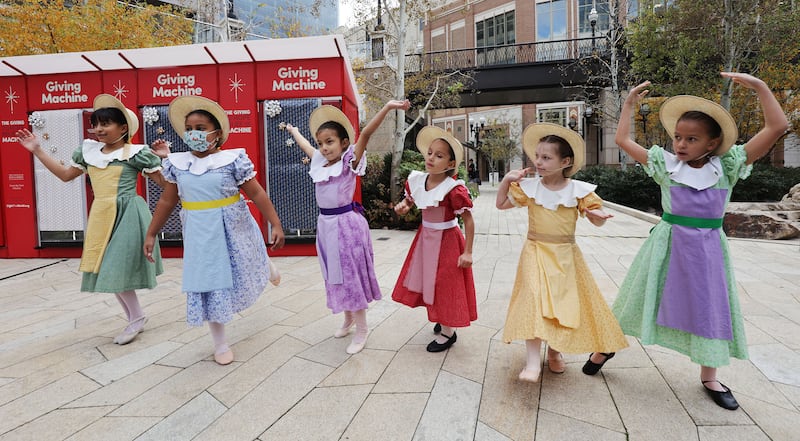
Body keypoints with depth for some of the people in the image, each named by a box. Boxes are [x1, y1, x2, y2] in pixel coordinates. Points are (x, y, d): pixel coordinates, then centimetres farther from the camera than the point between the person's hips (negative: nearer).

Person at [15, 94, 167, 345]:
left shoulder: (135, 153, -6)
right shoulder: (89, 151, 12)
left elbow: (164, 182, -6)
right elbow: (66, 175, 23)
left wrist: (163, 159, -21)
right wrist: (38, 151, 22)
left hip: (127, 215, -7)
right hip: (101, 216, 7)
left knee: (116, 270, -7)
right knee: (107, 270, 10)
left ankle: (136, 318, 13)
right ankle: (136, 317, 23)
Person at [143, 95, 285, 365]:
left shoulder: (232, 159, -11)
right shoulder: (177, 163, 0)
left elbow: (257, 194, -10)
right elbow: (167, 202, 9)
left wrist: (276, 225, -14)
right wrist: (151, 234, 10)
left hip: (233, 229, -2)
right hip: (200, 234, 3)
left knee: (244, 275, 18)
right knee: (208, 283, 7)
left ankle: (267, 268, 59)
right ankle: (220, 343, 23)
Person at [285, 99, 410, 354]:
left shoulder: (349, 161, -10)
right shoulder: (319, 163, 7)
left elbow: (365, 134, -23)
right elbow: (305, 146, 27)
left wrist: (388, 107, -33)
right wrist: (293, 131, 45)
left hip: (347, 223, -7)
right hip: (326, 224, 7)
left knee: (351, 274, 1)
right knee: (335, 274, 16)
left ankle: (361, 328, 15)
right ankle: (348, 319, 35)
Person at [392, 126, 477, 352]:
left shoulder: (454, 189, -25)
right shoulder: (416, 180, -6)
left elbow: (468, 220, -20)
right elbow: (409, 199, 13)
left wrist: (467, 252, -20)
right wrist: (403, 206, -11)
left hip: (446, 240, -7)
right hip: (425, 236, 7)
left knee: (444, 282, 5)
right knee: (428, 278, 19)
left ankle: (448, 332, 25)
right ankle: (441, 320, 43)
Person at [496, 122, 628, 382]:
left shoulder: (578, 190, -4)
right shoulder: (528, 187, -2)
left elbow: (596, 220, 2)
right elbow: (501, 204, 7)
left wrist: (598, 215, -21)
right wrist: (506, 180, -6)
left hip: (566, 255, 1)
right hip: (536, 253, -1)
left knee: (565, 302, 8)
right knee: (534, 300, -14)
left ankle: (555, 351, 31)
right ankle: (533, 361, -11)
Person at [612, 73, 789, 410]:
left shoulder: (727, 166, -3)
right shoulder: (665, 164, -2)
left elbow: (777, 127, -8)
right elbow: (623, 140, 2)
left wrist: (759, 86, -8)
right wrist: (629, 103, 6)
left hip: (707, 248, 1)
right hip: (669, 243, -1)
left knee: (709, 307, 11)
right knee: (647, 298, 8)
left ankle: (709, 377, 30)